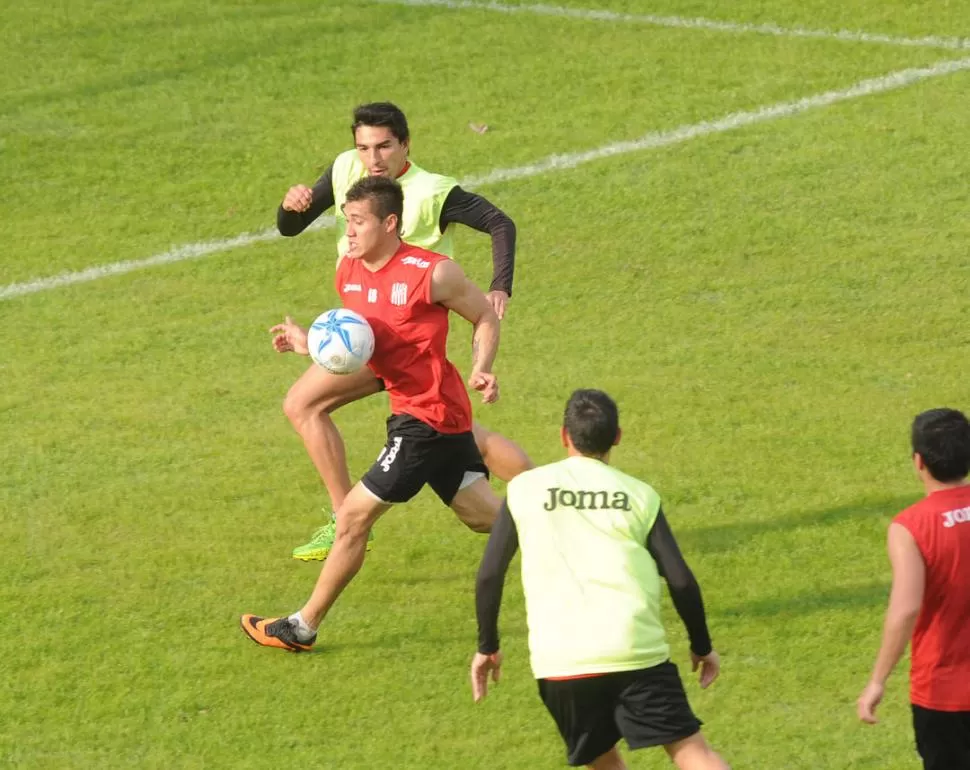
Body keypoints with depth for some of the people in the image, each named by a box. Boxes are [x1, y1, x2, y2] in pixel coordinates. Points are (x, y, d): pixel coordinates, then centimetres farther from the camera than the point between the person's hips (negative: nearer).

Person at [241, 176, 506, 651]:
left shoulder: (432, 273, -17)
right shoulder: (349, 273, 5)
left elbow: (485, 318, -3)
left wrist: (481, 369, -20)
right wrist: (310, 344, -2)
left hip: (427, 418, -9)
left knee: (353, 517, -4)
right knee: (487, 517, 16)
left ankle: (304, 627, 7)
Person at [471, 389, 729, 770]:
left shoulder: (524, 488, 9)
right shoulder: (639, 494, 9)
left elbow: (489, 575, 7)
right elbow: (681, 581, 5)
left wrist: (487, 647, 19)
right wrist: (702, 647, 18)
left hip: (559, 660, 1)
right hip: (636, 652, -1)